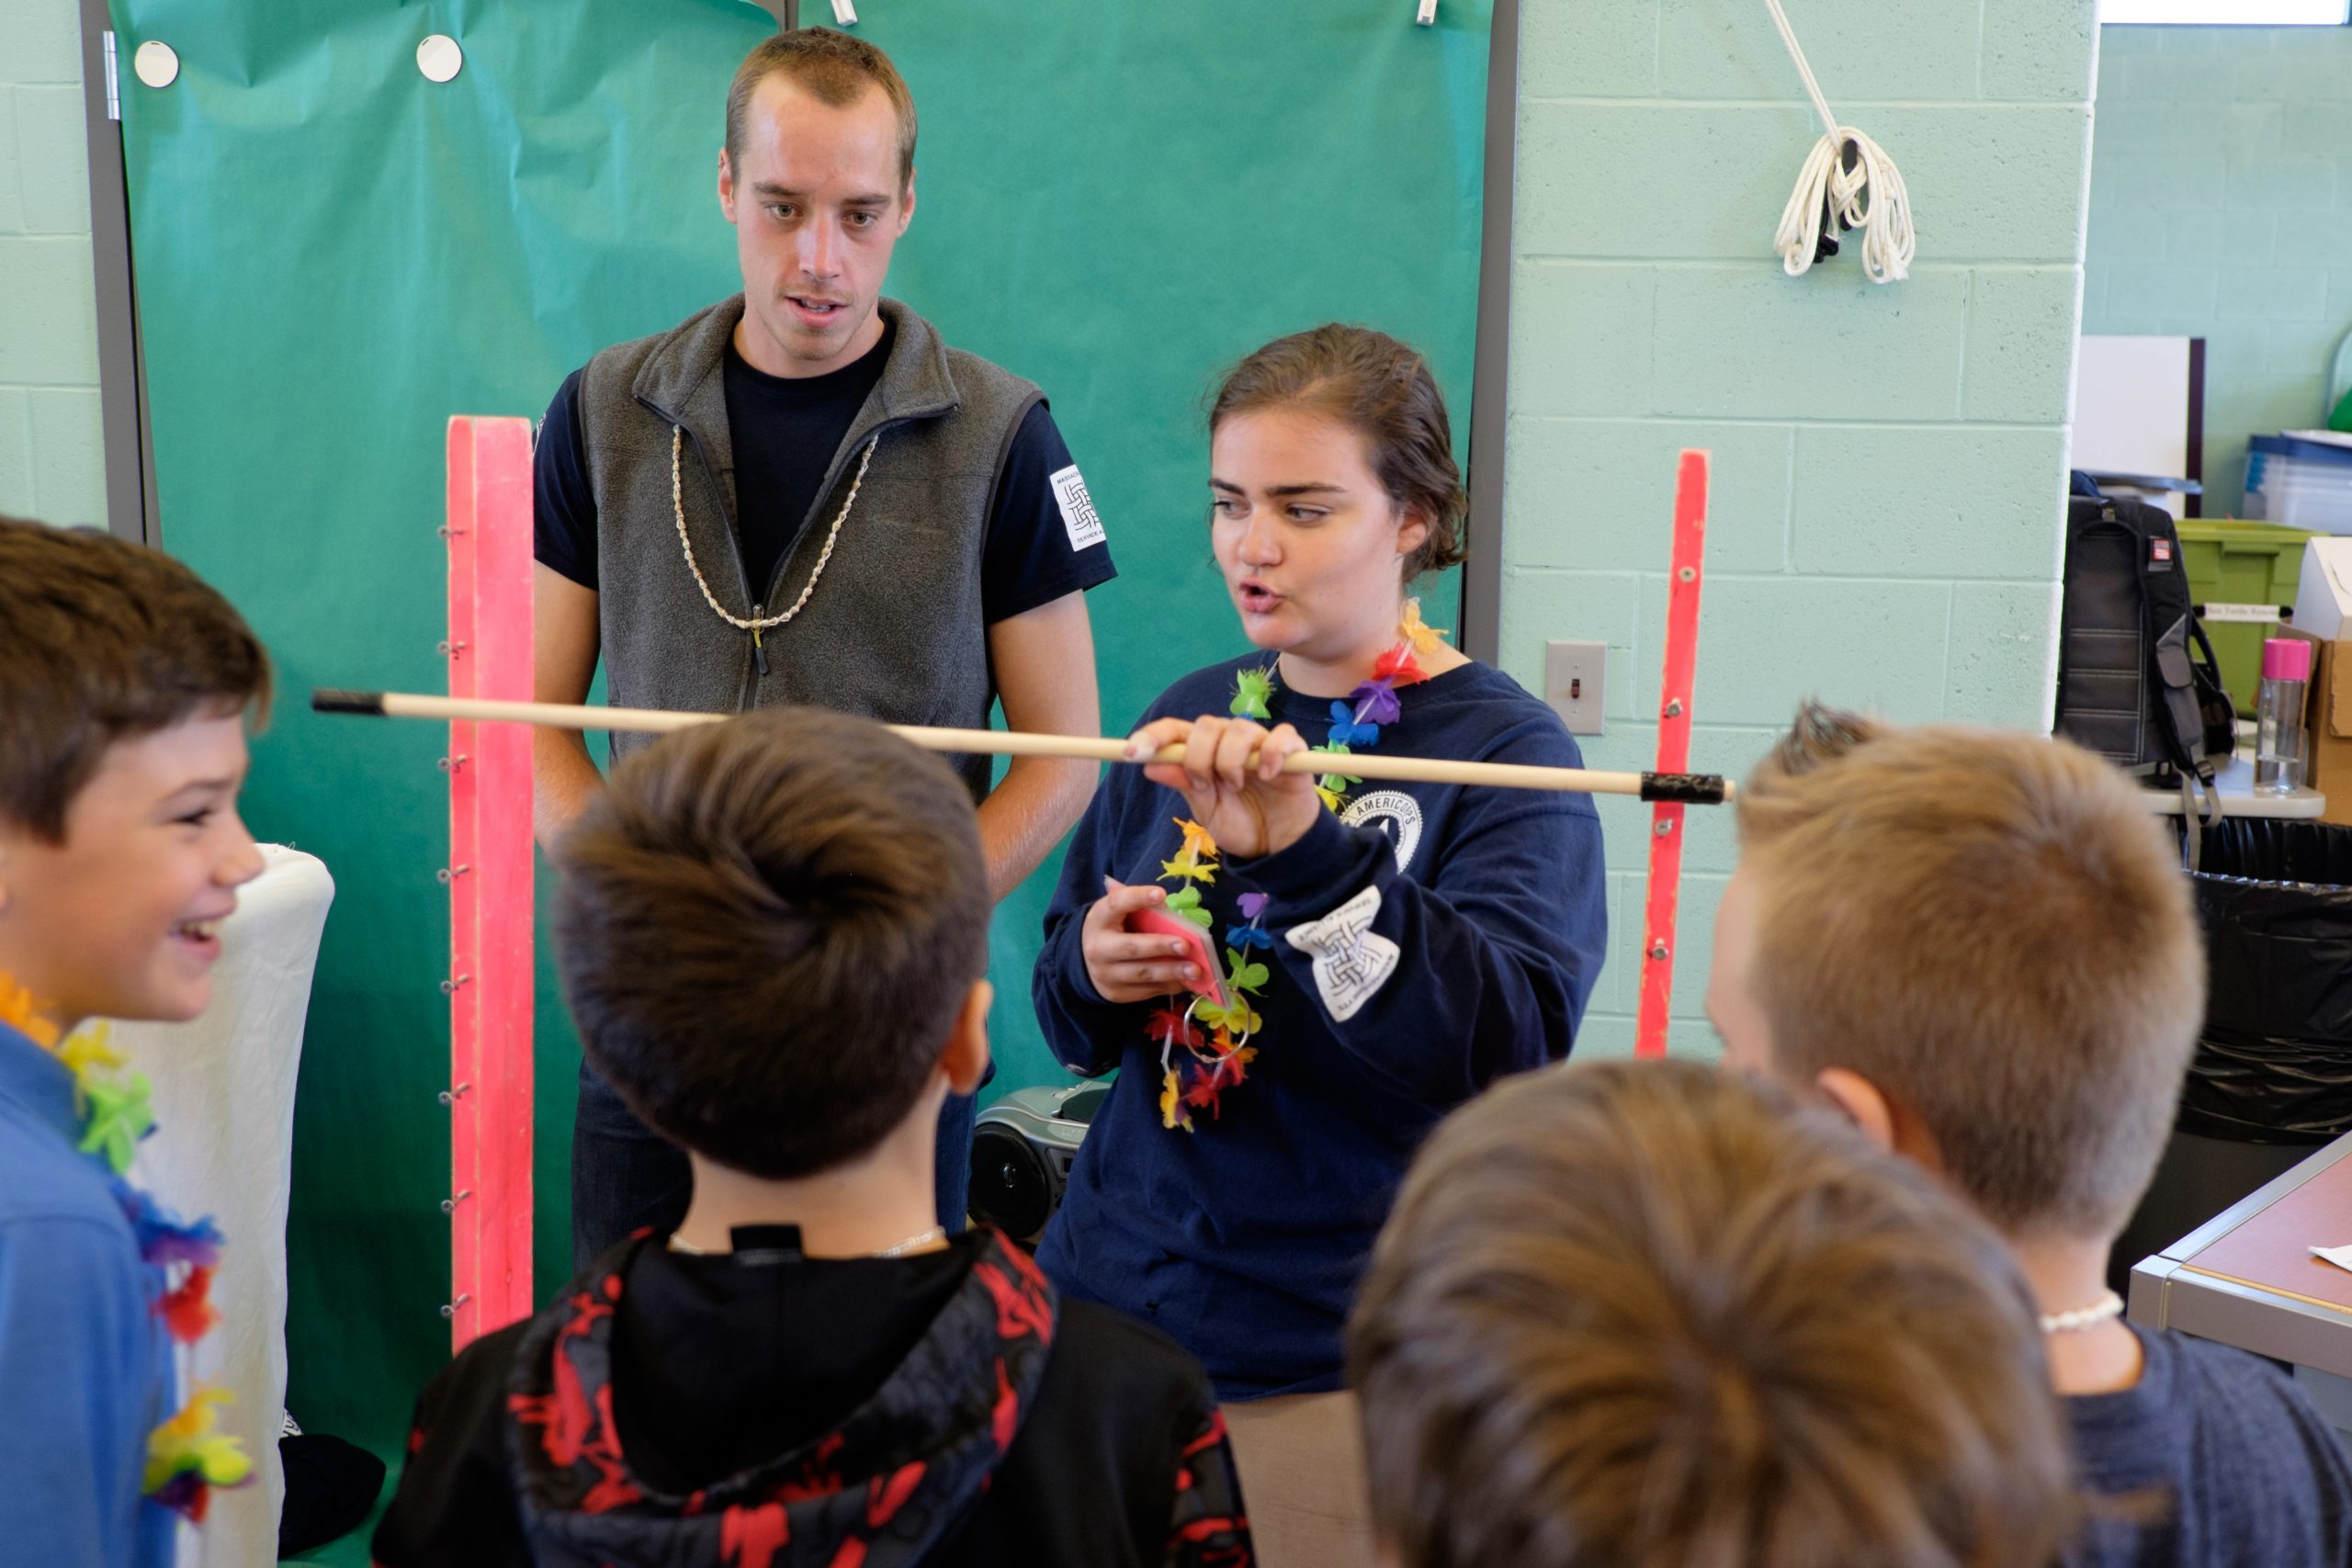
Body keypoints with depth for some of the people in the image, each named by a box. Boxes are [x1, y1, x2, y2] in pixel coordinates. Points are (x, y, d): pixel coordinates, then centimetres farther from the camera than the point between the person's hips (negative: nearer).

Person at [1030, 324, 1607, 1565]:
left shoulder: (1504, 750, -10)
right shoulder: (1191, 718, 5)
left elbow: (1509, 1047, -25)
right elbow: (1069, 1021, 15)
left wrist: (1305, 849, -35)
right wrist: (1092, 972, -8)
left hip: (1340, 1355, -5)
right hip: (1115, 1282, 5)